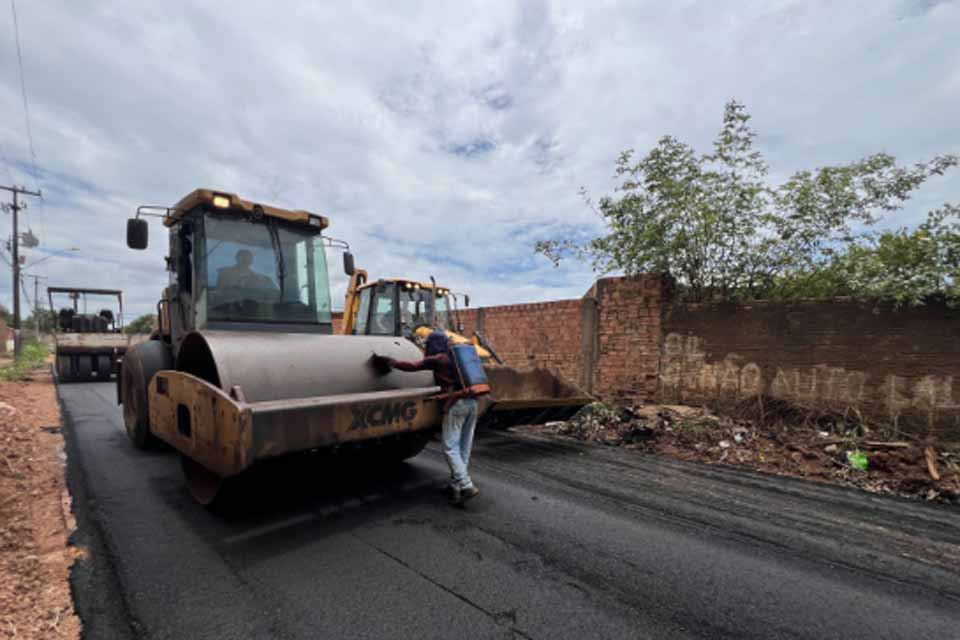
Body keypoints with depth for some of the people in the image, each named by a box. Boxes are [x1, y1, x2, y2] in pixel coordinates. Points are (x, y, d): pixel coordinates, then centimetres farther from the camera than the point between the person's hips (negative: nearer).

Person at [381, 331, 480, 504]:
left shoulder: (437, 359, 0)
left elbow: (413, 366, 1)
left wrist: (392, 362, 13)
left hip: (456, 404, -7)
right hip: (472, 402, 7)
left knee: (451, 448, -2)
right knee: (464, 447, 11)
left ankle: (467, 486, -10)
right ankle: (456, 485, 18)